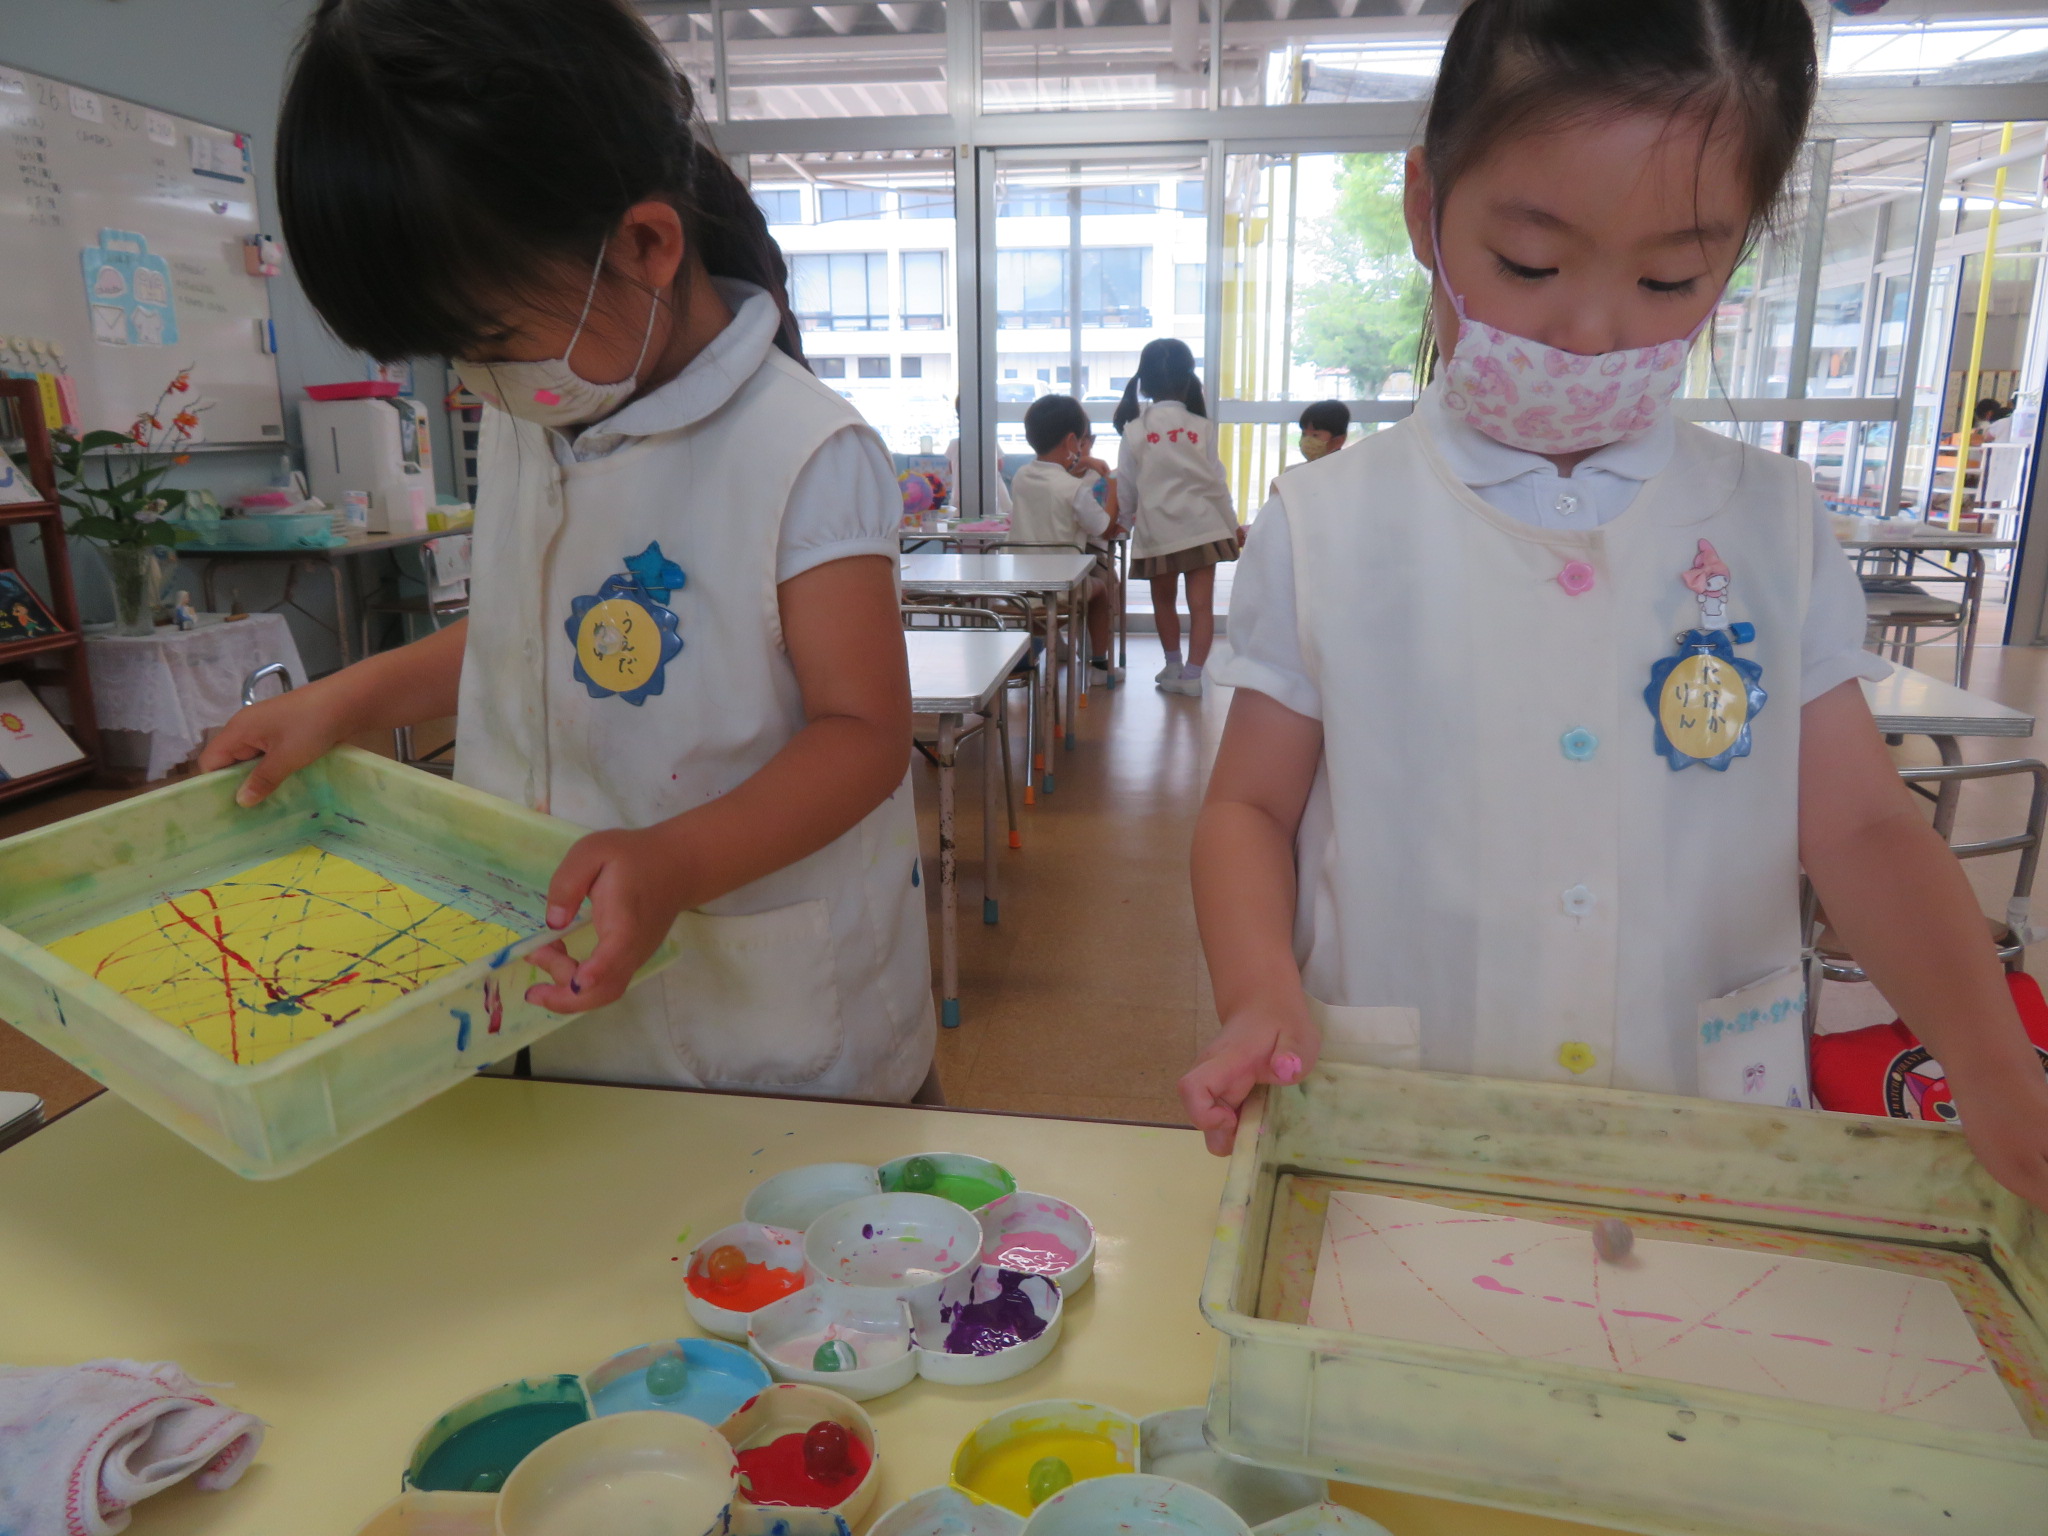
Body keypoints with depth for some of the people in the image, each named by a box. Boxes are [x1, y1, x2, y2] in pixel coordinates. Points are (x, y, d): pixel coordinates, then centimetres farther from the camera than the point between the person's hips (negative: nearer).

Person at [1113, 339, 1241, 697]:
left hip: (1157, 528, 0)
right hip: (1201, 524, 0)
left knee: (1163, 600, 18)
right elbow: (1217, 482, 3)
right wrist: (1232, 525, 15)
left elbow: (1126, 486, 3)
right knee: (1201, 603, 3)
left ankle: (1174, 666, 28)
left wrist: (1124, 519, 22)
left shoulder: (1135, 429, -4)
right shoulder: (1201, 427, -2)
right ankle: (1192, 673, -1)